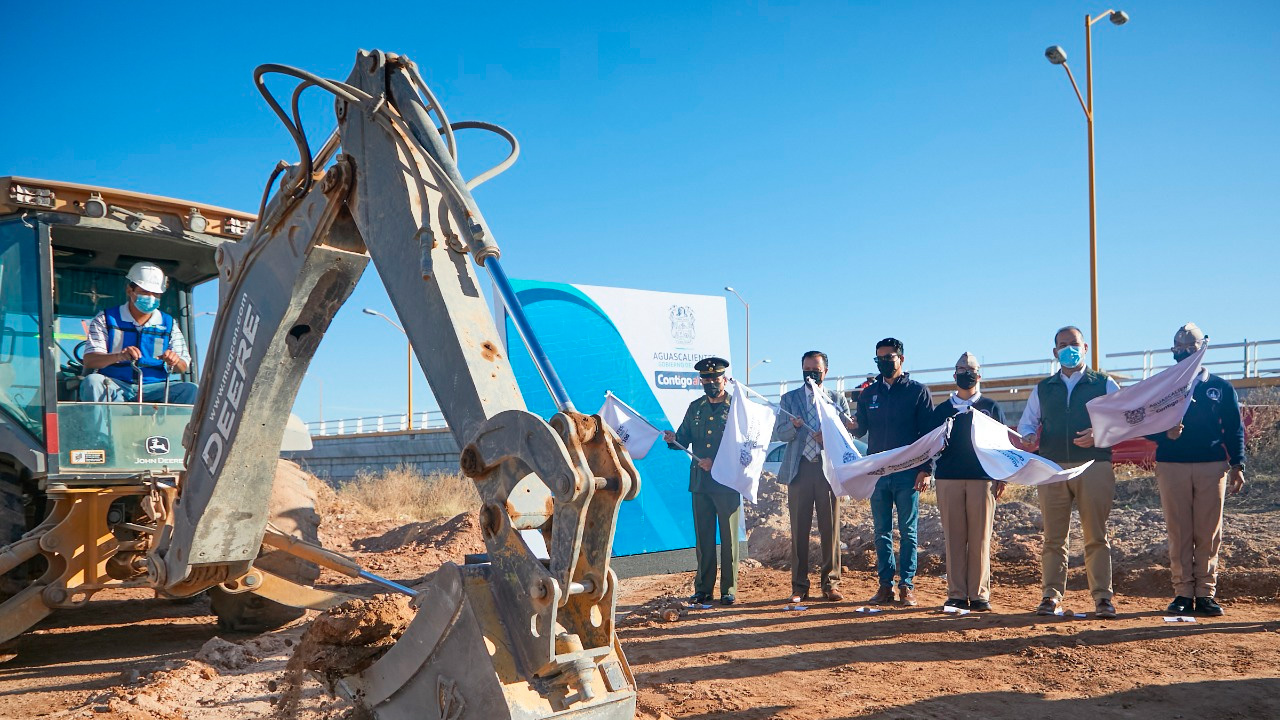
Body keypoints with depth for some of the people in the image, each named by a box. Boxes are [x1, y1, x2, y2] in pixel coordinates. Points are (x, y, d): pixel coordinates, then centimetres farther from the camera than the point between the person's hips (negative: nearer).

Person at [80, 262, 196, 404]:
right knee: (92, 382, -34)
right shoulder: (105, 319, 9)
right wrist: (119, 356, -25)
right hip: (114, 386, -1)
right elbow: (89, 361, -3)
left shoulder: (169, 324, 15)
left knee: (190, 390, -25)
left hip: (152, 388, 1)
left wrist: (175, 361, -14)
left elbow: (183, 367, 13)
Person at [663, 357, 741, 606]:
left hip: (727, 481, -4)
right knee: (702, 536, 7)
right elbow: (684, 440, 15)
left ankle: (729, 590, 8)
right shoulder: (695, 407, 15)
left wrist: (715, 462, -16)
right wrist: (673, 440, -8)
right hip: (700, 482, 4)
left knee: (728, 537, 1)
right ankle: (703, 589, 14)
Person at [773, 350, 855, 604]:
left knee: (830, 528, 0)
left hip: (829, 469, 0)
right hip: (799, 469, 0)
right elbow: (778, 433, 5)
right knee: (799, 529, 1)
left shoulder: (838, 399, 13)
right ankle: (799, 586, 8)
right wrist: (793, 425, -15)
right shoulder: (789, 399, 12)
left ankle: (830, 583, 9)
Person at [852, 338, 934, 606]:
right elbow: (860, 430, 11)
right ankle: (885, 585, 10)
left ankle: (906, 586, 6)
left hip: (908, 473, -3)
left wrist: (926, 469, -10)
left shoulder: (917, 391, 2)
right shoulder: (869, 393, 12)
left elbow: (929, 433, -2)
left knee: (907, 531, 1)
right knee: (882, 532, 6)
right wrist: (852, 425, -12)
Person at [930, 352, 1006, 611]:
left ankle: (979, 595, 4)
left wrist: (1002, 478, 2)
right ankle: (956, 595, 5)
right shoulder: (942, 410, 15)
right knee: (954, 539, 1)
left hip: (983, 479, -1)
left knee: (980, 539, -2)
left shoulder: (991, 407, 12)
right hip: (948, 480, 1)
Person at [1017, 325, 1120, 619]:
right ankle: (1051, 595, 6)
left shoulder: (1105, 384, 11)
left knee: (1096, 536, -2)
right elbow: (1027, 422, 17)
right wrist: (1029, 437, -6)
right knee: (1053, 536, 2)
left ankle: (1103, 597, 1)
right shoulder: (1043, 389, 18)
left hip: (1094, 466, -2)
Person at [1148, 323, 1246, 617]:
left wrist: (1237, 465, 0)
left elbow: (1234, 428, 10)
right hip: (1171, 466, 0)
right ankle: (1183, 593, 5)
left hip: (1212, 466, 0)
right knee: (1179, 532, 0)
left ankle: (1205, 593, 6)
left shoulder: (1220, 387, 11)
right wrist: (1166, 434, -15)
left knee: (1209, 533, 0)